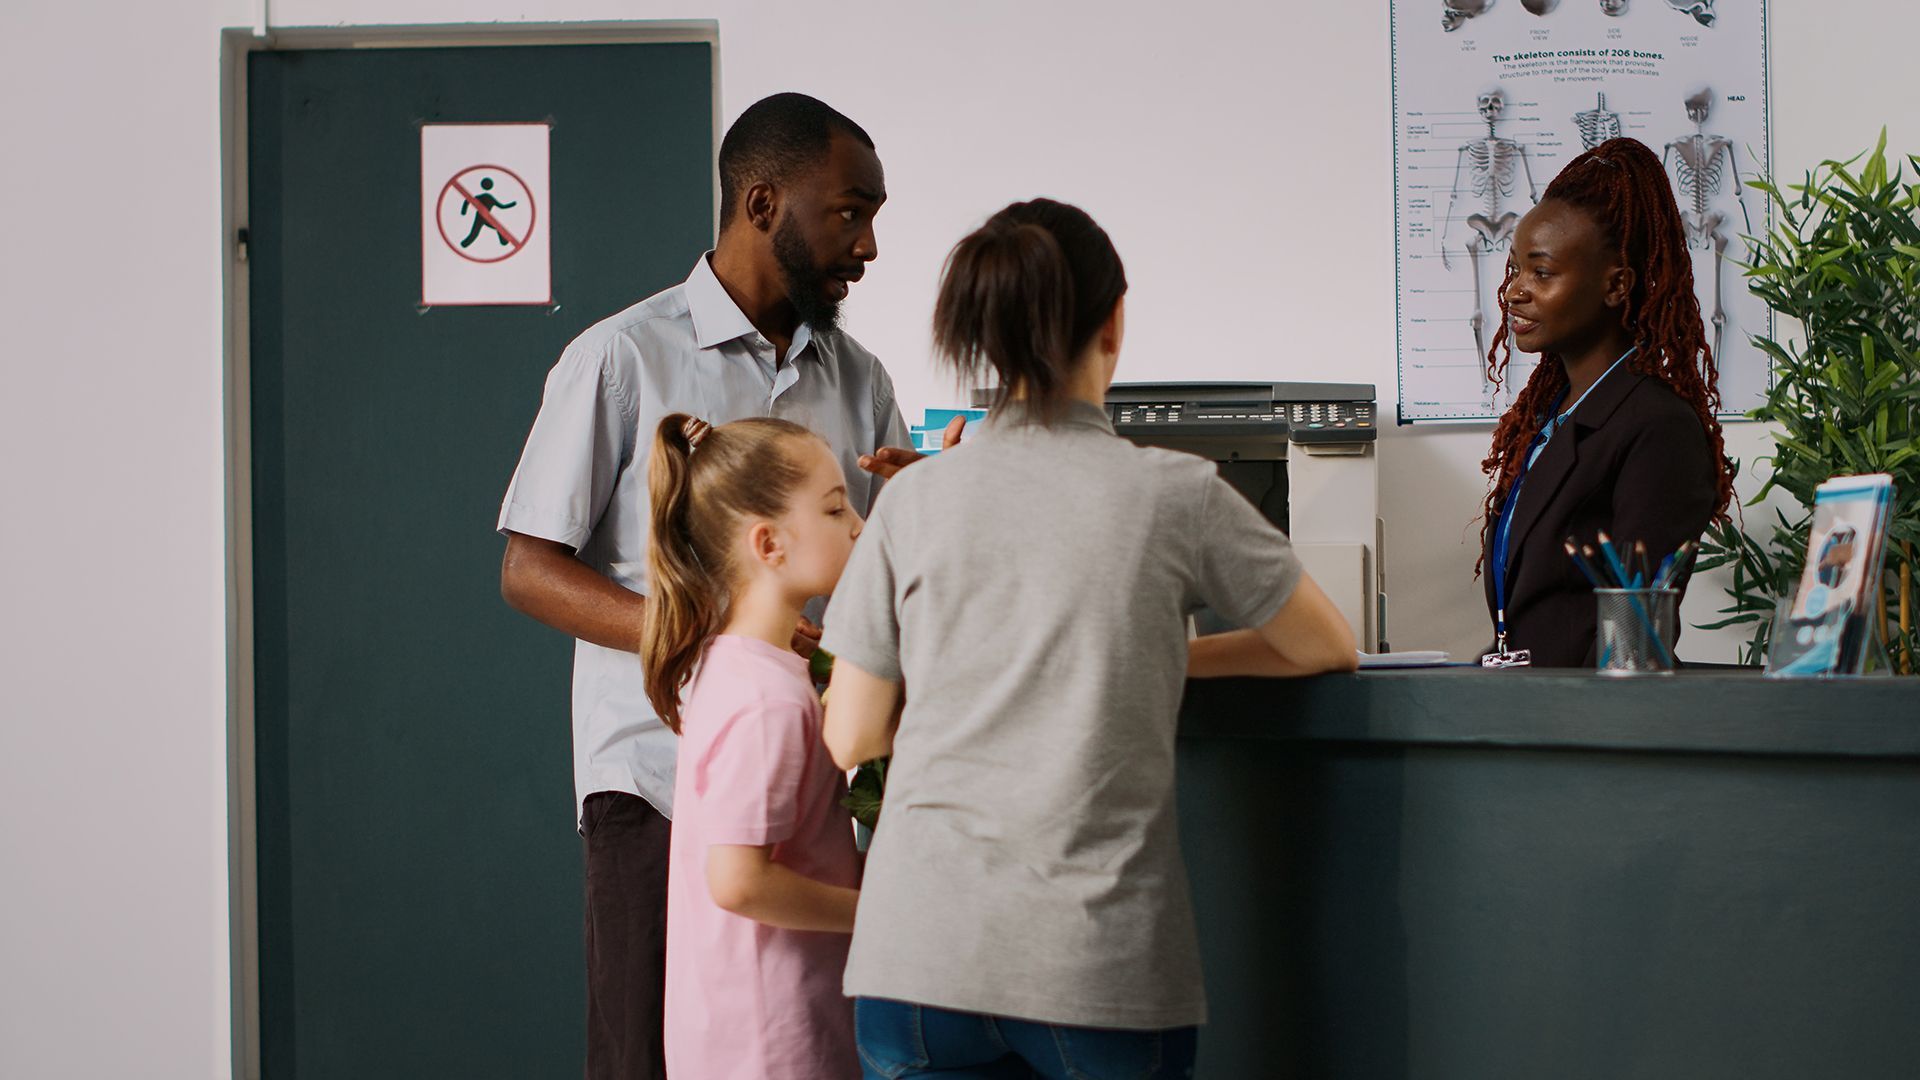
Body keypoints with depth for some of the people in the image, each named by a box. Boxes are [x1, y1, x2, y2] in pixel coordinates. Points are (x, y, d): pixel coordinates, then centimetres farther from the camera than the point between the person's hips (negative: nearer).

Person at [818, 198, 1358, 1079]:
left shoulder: (913, 500, 4)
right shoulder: (1177, 495, -1)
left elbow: (851, 737, 9)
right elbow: (1330, 648, 13)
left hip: (918, 963, 2)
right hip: (1099, 965, -2)